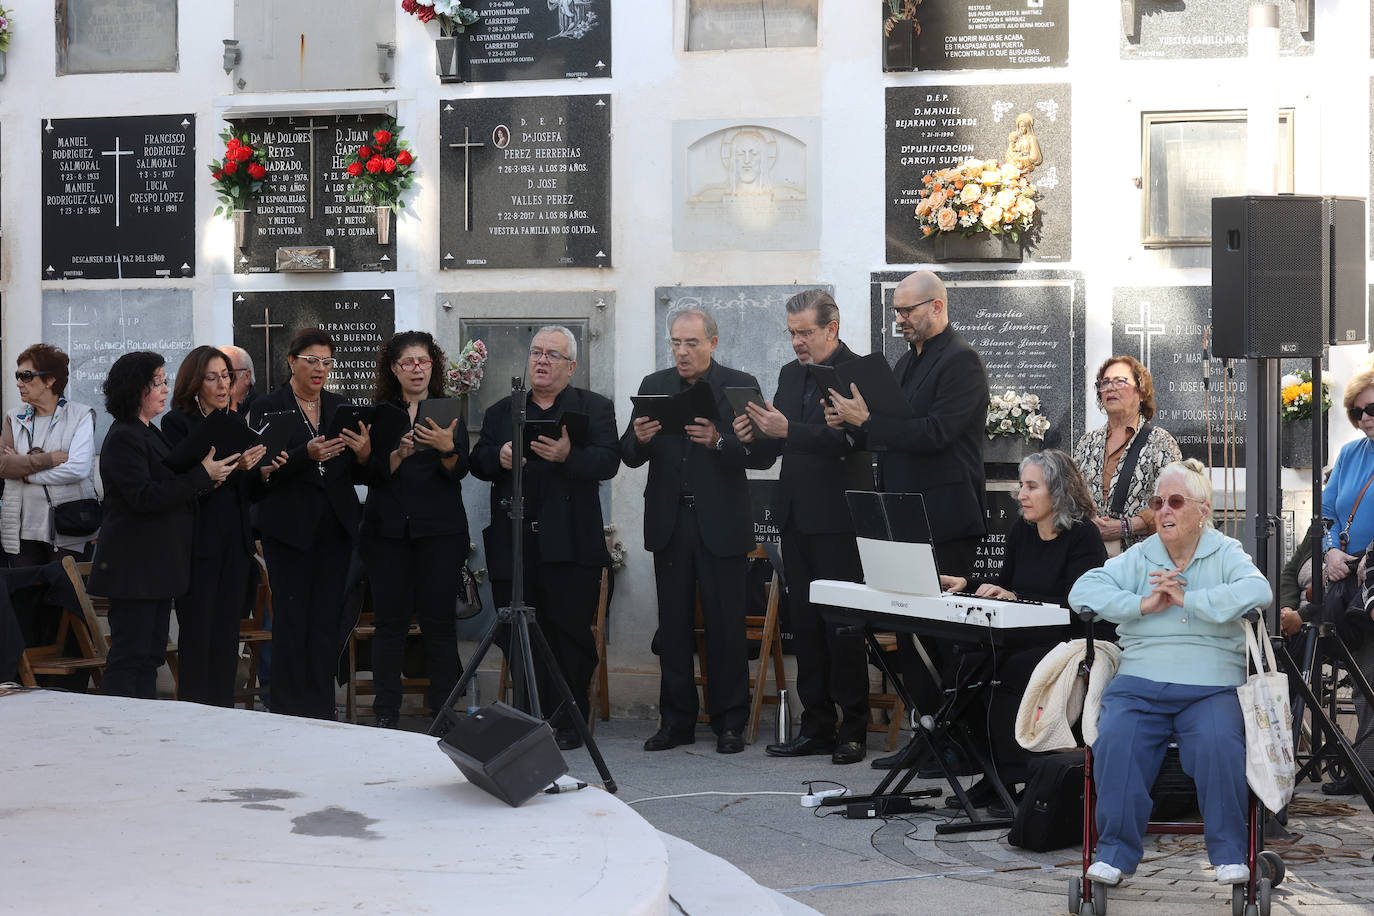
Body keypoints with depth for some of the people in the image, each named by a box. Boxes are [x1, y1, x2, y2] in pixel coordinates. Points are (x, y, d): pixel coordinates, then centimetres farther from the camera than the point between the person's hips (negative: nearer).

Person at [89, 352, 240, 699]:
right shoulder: (123, 438, -13)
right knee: (130, 656, -9)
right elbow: (143, 496, -22)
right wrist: (201, 476, -21)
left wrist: (208, 475, 6)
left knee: (151, 654, 11)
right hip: (135, 566, -10)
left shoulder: (150, 433, 17)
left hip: (157, 563, 10)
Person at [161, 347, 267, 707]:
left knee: (227, 632, 6)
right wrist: (232, 468, -24)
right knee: (196, 632, -5)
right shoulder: (177, 422, -5)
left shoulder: (234, 423, 15)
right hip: (199, 540, -6)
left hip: (234, 542, 6)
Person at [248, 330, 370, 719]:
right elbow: (263, 471, -12)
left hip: (335, 526, 4)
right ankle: (290, 713, 4)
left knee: (327, 621, 6)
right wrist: (306, 455, -25)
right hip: (289, 526, -4)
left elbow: (355, 475, 13)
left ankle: (322, 712, 11)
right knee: (291, 619, -2)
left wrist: (363, 453, -8)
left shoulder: (339, 407, 13)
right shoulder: (267, 407, -2)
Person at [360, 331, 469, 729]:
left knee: (439, 619, -2)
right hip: (389, 529, 0)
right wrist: (399, 453, -21)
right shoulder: (379, 413, 7)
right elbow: (372, 473, -2)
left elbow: (460, 470, -4)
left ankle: (444, 710, 5)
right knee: (390, 619, 0)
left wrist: (446, 448, -25)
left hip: (439, 530, 0)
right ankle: (386, 714, 5)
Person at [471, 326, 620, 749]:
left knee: (570, 635, -2)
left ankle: (567, 725, 6)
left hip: (570, 544, -3)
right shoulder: (501, 411, 19)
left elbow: (607, 462, -7)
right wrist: (499, 458, -12)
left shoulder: (595, 408, 7)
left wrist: (568, 456, -25)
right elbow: (477, 461, 10)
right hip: (513, 544, 3)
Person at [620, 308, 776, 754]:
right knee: (673, 627, 6)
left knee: (725, 627, 0)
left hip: (721, 526, -3)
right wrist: (639, 439, -17)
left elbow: (764, 453, -7)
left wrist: (719, 442, -23)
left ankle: (729, 723, 8)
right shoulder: (654, 386, 9)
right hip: (670, 525, 3)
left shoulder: (741, 385, 0)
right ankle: (676, 720, 14)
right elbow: (629, 457, 6)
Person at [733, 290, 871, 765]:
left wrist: (788, 430, -27)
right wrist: (754, 434, -5)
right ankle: (817, 726, 15)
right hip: (796, 517, 8)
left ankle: (853, 730, 3)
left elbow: (847, 440, -20)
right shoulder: (791, 374, 15)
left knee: (842, 624, -3)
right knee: (805, 624, 9)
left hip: (837, 518, -7)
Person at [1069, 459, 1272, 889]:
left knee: (1219, 744, -31)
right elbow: (1082, 590, 4)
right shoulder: (1139, 557, 16)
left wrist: (1187, 599, -14)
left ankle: (1230, 853, -15)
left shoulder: (1226, 553, 10)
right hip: (1140, 682, 2)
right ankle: (1116, 851, -16)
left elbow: (1258, 591, -11)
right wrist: (1142, 605, -9)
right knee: (1114, 742, -27)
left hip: (1210, 687, -2)